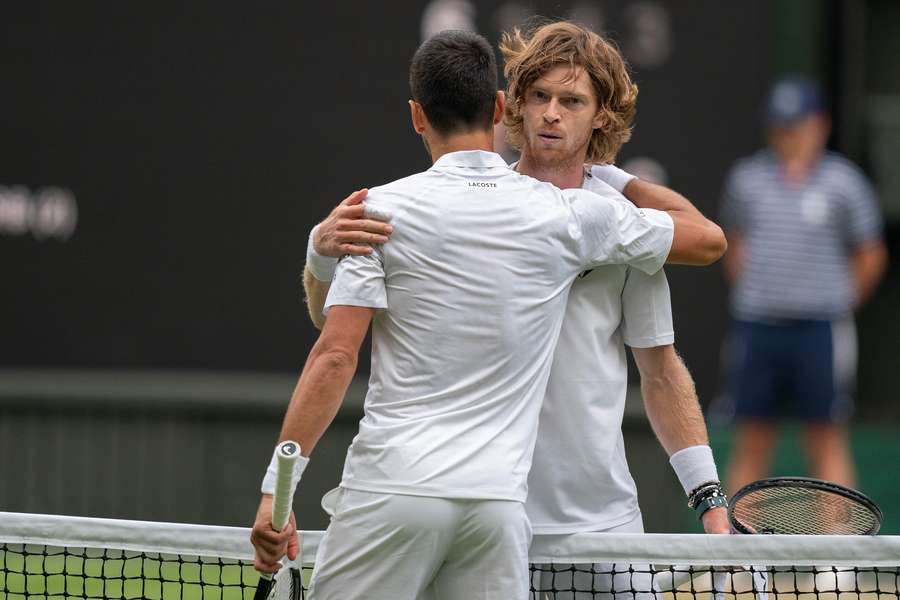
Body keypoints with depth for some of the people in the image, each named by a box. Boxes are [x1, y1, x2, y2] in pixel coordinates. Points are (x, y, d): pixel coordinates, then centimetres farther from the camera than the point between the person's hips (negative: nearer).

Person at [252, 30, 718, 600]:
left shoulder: (385, 208, 0)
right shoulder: (568, 215, 7)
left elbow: (335, 356, -6)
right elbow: (702, 236, 21)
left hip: (392, 484, -2)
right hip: (498, 500, 2)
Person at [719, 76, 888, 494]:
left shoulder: (843, 182, 0)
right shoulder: (747, 178, 9)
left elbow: (871, 256, 5)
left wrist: (836, 305, 4)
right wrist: (750, 294, 12)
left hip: (819, 331, -2)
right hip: (756, 328, 3)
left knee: (827, 443, 0)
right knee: (750, 445, 5)